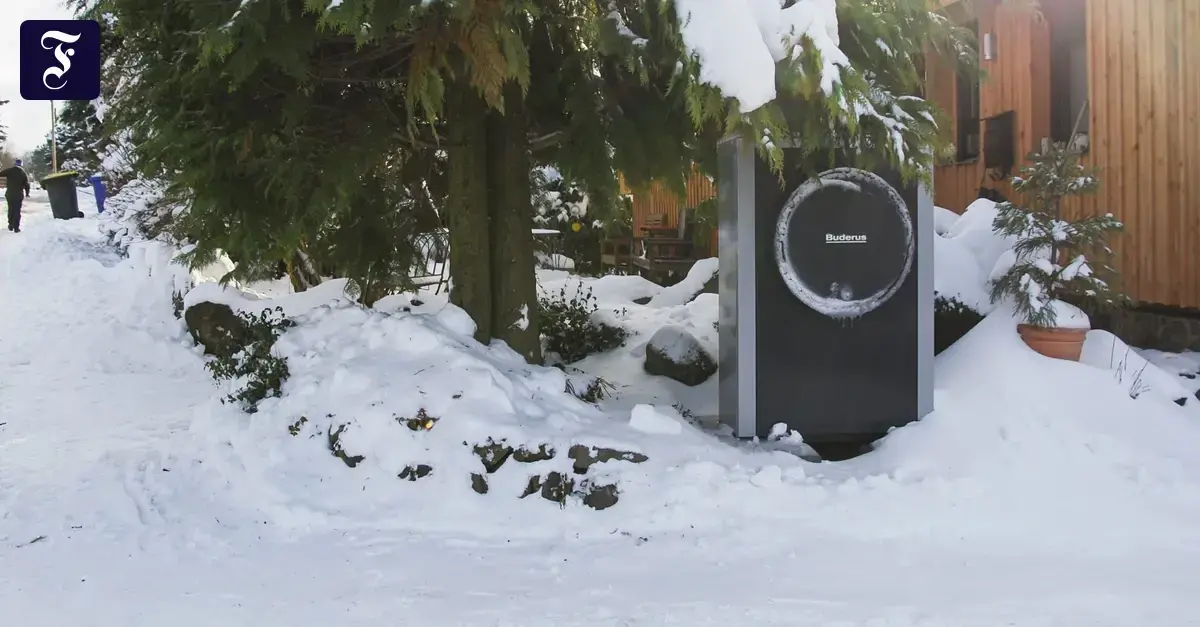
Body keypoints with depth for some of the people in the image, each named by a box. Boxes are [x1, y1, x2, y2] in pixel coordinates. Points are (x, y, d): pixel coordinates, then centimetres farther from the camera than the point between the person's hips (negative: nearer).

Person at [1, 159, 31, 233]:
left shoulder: (10, 171, -1)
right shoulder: (24, 174, 0)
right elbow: (27, 185, 0)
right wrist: (27, 194, 14)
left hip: (9, 194, 1)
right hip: (18, 195, -1)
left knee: (11, 210, 17)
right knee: (17, 211, 2)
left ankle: (11, 226, 22)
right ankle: (16, 228, -3)